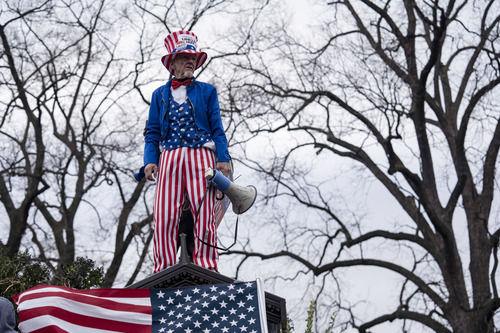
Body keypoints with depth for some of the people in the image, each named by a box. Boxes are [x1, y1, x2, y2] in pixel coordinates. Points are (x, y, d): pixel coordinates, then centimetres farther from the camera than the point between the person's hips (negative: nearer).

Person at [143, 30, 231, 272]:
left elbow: (217, 128, 11)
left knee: (204, 215, -11)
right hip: (169, 158, 1)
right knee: (164, 217, -11)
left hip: (201, 156, -1)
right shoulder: (160, 94, 20)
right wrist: (150, 160, -1)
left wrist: (223, 158, -2)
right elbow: (152, 132, 15)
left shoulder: (207, 91, 17)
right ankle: (164, 270, -10)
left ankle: (205, 268, -10)